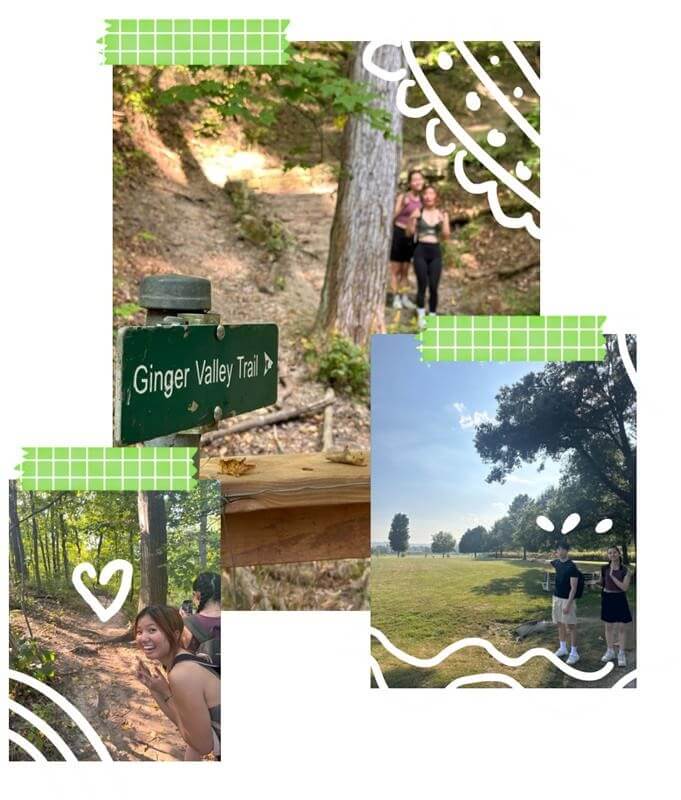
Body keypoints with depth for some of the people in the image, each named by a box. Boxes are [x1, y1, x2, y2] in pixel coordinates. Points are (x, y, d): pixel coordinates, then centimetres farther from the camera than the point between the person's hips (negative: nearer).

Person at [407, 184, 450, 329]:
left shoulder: (442, 214, 8)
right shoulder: (418, 212, 4)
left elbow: (445, 237, 4)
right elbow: (410, 233, 0)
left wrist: (444, 222, -11)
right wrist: (412, 219, -16)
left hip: (435, 252, 1)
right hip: (420, 251, -1)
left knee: (433, 287, -5)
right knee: (422, 285, -7)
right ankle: (421, 317, 5)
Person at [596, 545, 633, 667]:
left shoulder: (625, 570, -9)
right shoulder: (604, 568, -1)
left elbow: (624, 587, -18)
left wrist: (612, 576, -20)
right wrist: (598, 584, -7)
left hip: (620, 599, -3)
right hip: (607, 599, 3)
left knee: (621, 627, -1)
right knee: (608, 626, 10)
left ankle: (621, 655, 7)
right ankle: (610, 652, 23)